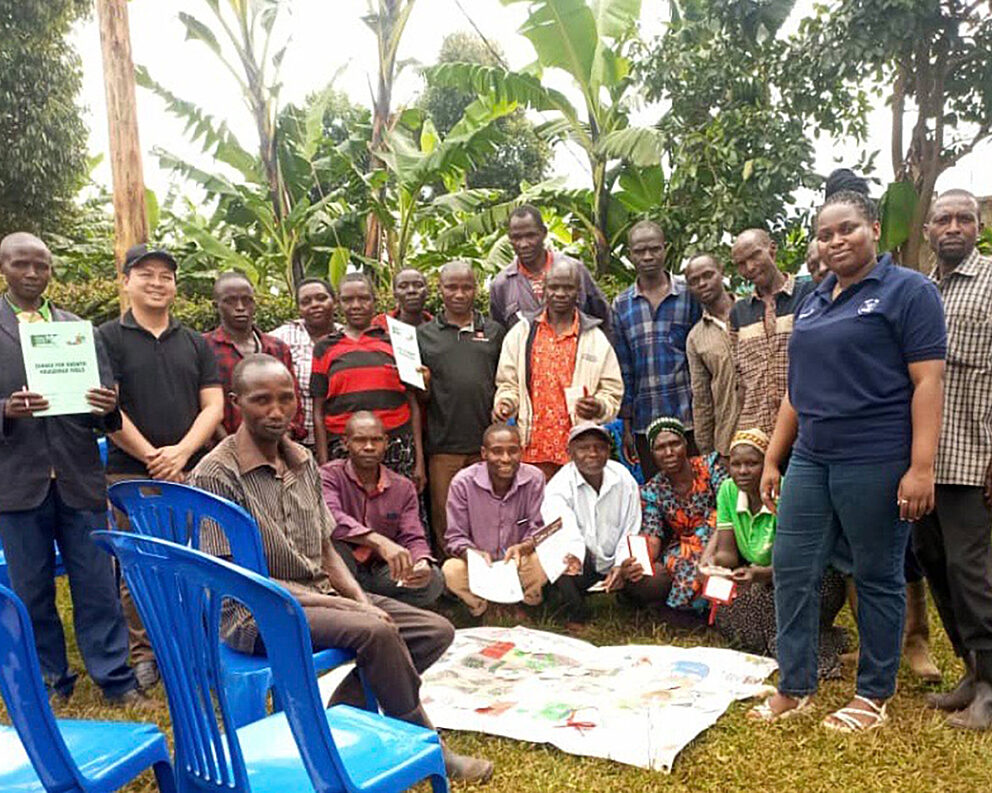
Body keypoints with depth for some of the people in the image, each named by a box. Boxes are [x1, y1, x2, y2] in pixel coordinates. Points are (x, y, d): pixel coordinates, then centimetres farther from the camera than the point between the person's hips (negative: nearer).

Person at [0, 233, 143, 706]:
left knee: (97, 587, 5)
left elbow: (103, 400, 7)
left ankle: (115, 681, 15)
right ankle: (50, 682, 26)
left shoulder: (79, 328, 10)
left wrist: (107, 406, -15)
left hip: (79, 478, 1)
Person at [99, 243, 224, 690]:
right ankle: (142, 652, 17)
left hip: (192, 472, 2)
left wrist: (181, 452, -10)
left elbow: (213, 405, 5)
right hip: (130, 475, -2)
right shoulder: (108, 339, 3)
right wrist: (152, 458, -10)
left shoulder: (195, 343, 12)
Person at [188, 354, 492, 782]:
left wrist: (361, 600, -5)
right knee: (375, 633, -31)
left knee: (436, 631, -4)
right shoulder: (215, 475, -14)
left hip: (319, 595, 8)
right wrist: (329, 603, -19)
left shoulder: (304, 462, 8)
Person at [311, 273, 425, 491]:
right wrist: (323, 465, 1)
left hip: (397, 449, 0)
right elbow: (318, 412, 8)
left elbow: (413, 405, 9)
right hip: (343, 451, 0)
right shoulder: (325, 348, 10)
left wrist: (419, 459, 3)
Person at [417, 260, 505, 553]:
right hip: (443, 444, -1)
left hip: (487, 443, 1)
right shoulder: (424, 334, 10)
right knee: (444, 521, 4)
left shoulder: (494, 331, 13)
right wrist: (422, 385, -10)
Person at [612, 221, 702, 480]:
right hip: (645, 421, 2)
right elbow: (623, 368, 10)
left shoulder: (690, 294, 3)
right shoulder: (621, 305, 9)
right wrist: (626, 424, 7)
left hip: (688, 417, -2)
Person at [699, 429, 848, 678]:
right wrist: (712, 561, -31)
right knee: (724, 610, -21)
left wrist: (760, 573, -44)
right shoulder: (728, 491, -6)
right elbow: (727, 552, -7)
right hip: (764, 581, 5)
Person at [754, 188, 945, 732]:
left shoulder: (908, 291, -4)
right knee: (791, 569, 7)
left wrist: (921, 468, -19)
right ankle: (795, 687, 22)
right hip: (810, 460, 7)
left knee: (878, 578, 6)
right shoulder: (812, 303, 15)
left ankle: (873, 696, 23)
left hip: (875, 461, -7)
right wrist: (772, 460, 14)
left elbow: (928, 382, -11)